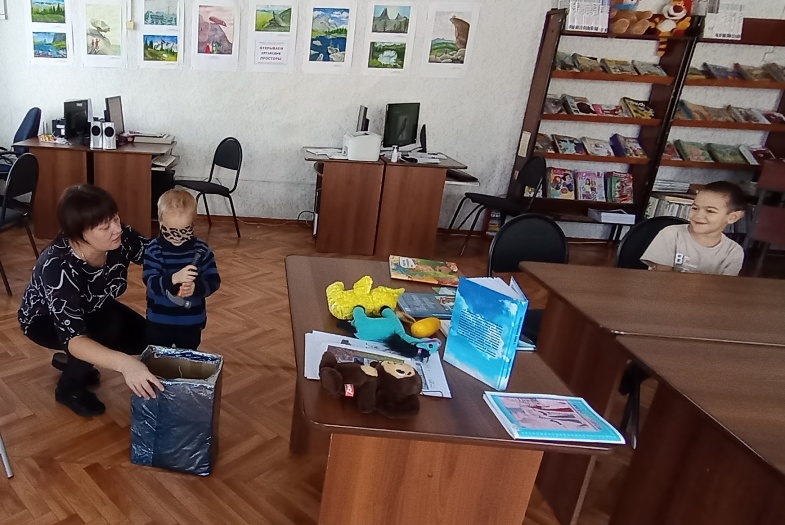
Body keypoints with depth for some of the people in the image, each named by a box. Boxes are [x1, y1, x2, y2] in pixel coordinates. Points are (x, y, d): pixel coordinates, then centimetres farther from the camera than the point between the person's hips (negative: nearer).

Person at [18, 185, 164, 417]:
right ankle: (69, 388, -3)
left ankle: (71, 361, 17)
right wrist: (124, 363, -67)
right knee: (109, 327, -32)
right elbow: (73, 339, -49)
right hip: (44, 319, -6)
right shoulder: (56, 266, -42)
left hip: (94, 309, 6)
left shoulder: (120, 238, -30)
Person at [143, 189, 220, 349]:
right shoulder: (154, 250, -14)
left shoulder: (202, 250, -11)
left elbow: (214, 281, -12)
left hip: (192, 321, 1)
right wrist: (174, 279, -43)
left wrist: (196, 287, -32)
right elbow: (151, 283, -23)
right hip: (158, 320, -1)